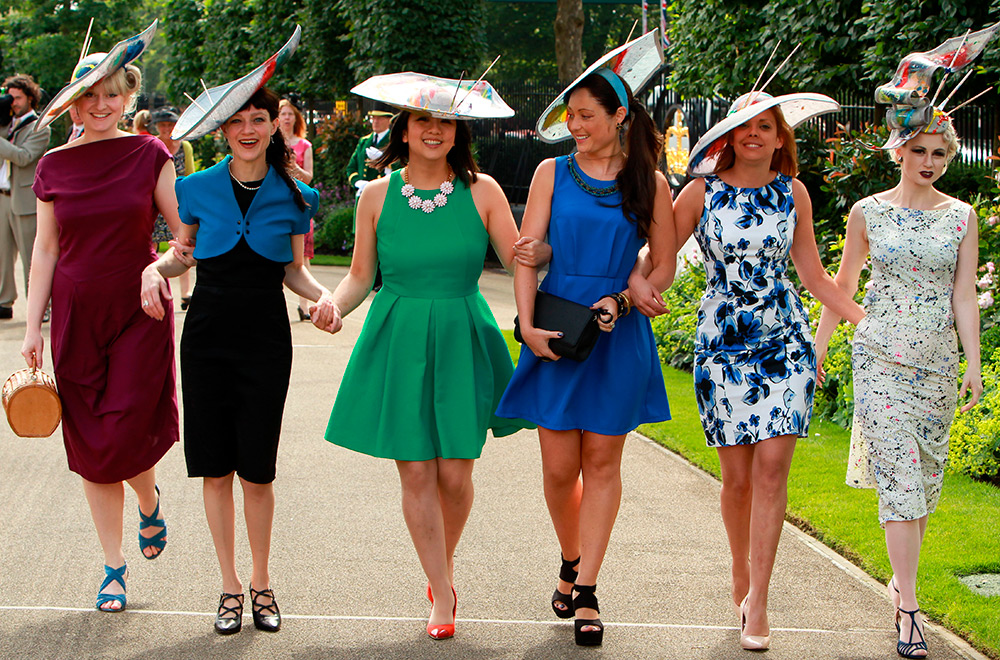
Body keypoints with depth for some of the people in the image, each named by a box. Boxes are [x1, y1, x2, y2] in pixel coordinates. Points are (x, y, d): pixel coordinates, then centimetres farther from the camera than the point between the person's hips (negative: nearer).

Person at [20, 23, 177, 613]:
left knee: (126, 435, -11)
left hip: (139, 309, -2)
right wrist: (33, 326, 4)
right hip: (77, 313, 2)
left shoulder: (150, 155, -1)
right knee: (91, 448, 4)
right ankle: (115, 565, 16)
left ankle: (150, 502, 24)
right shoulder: (55, 167, 4)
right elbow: (45, 250, 7)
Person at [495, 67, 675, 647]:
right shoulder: (553, 174, 5)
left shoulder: (649, 183, 3)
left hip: (618, 336, -1)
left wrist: (620, 301, -13)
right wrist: (528, 325, -12)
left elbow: (665, 268, 4)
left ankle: (586, 590, 7)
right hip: (555, 331, 1)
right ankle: (571, 563, 26)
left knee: (602, 462, 2)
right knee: (559, 466, 1)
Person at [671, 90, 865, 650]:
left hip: (786, 341, 1)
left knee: (772, 463, -11)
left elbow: (814, 275, 13)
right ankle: (743, 576, 25)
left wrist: (871, 320, 10)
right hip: (723, 344, -1)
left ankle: (757, 601, -7)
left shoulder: (793, 193, 7)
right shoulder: (702, 192, 1)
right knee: (737, 475, 0)